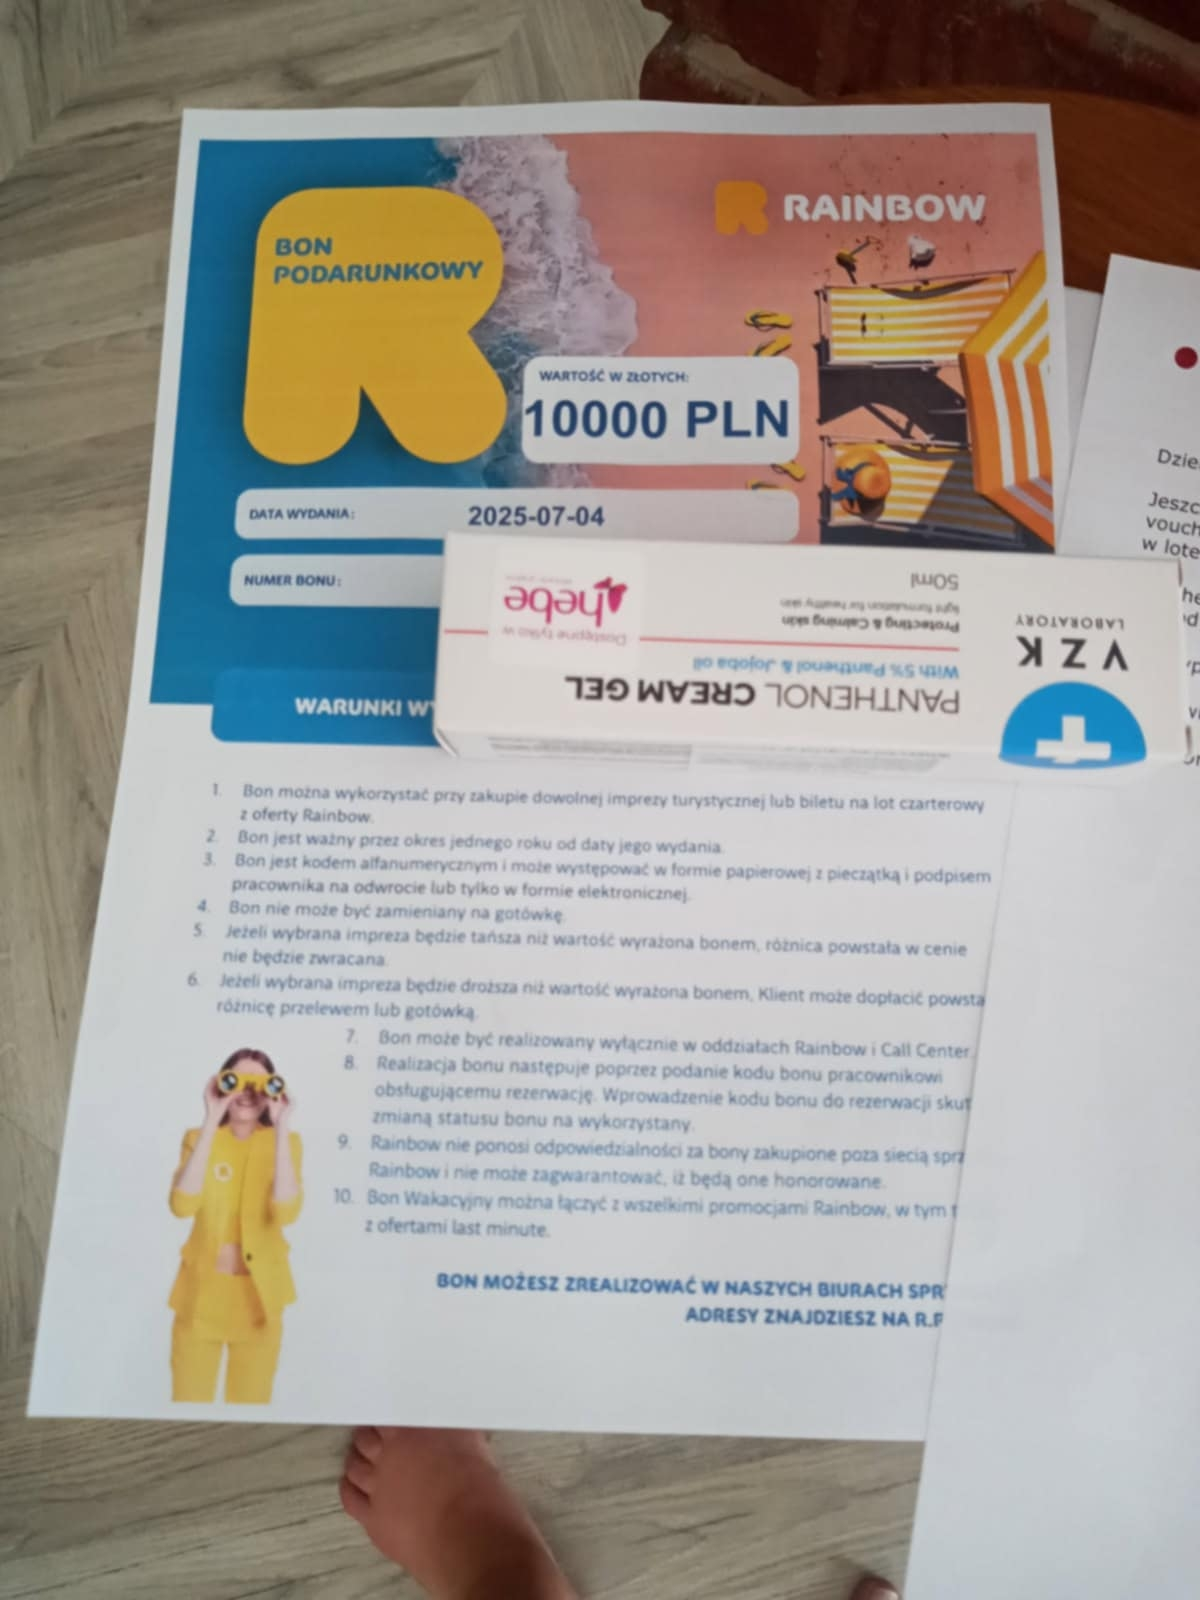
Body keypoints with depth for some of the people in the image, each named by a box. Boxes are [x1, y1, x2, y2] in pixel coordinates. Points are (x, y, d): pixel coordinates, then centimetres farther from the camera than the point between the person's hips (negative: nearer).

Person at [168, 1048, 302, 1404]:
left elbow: (285, 1212, -21)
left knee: (251, 1402, 13)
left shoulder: (285, 1142, -5)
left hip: (259, 1293, 0)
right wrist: (211, 1123, -23)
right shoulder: (199, 1138, -4)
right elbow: (182, 1205, -21)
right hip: (202, 1291, 0)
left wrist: (281, 1129, -24)